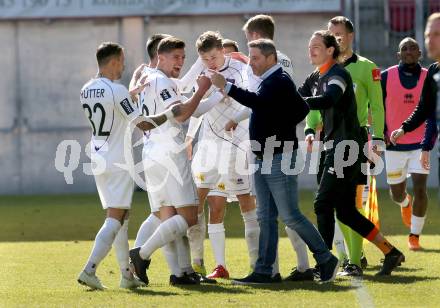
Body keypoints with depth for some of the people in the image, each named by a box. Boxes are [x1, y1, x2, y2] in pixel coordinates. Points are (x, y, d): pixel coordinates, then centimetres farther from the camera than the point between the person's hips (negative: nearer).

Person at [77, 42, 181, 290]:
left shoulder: (87, 91, 7)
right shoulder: (117, 91, -16)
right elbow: (142, 124, -14)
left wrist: (135, 92, 27)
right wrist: (168, 115, 0)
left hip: (98, 160, 8)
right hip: (119, 163, -8)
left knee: (121, 218, 15)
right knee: (115, 219, -7)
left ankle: (127, 275, 17)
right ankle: (89, 270, -18)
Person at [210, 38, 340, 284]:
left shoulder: (280, 81, -14)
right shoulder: (270, 80, 17)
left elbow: (258, 101, -31)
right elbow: (302, 109, 23)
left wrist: (226, 86, -32)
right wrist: (278, 127, 11)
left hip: (280, 157, -10)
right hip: (265, 159, 10)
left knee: (290, 215, -7)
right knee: (266, 217, 7)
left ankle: (327, 260, 3)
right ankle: (264, 271, 7)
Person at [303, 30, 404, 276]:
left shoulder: (338, 74, -14)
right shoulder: (318, 77, 16)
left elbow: (328, 99, -33)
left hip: (346, 146, -10)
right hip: (336, 147, 10)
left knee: (323, 204, -13)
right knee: (346, 211, 10)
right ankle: (391, 253, 17)